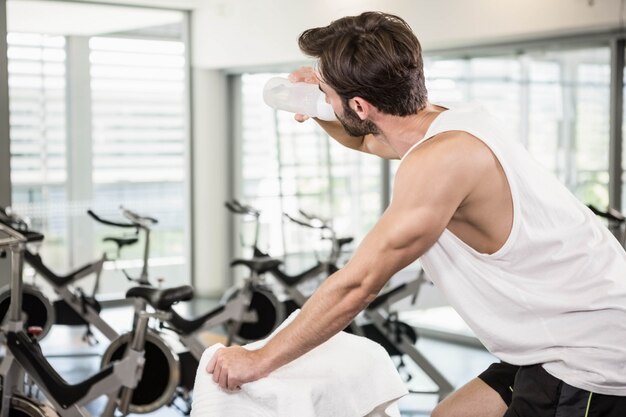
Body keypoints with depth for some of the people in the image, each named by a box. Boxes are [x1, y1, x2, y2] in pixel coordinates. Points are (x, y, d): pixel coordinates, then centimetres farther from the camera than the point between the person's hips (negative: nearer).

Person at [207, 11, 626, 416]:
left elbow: (355, 286, -20)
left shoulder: (441, 161, -24)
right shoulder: (443, 121, 4)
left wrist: (260, 360, -8)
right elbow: (365, 139, 27)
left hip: (592, 356, -10)